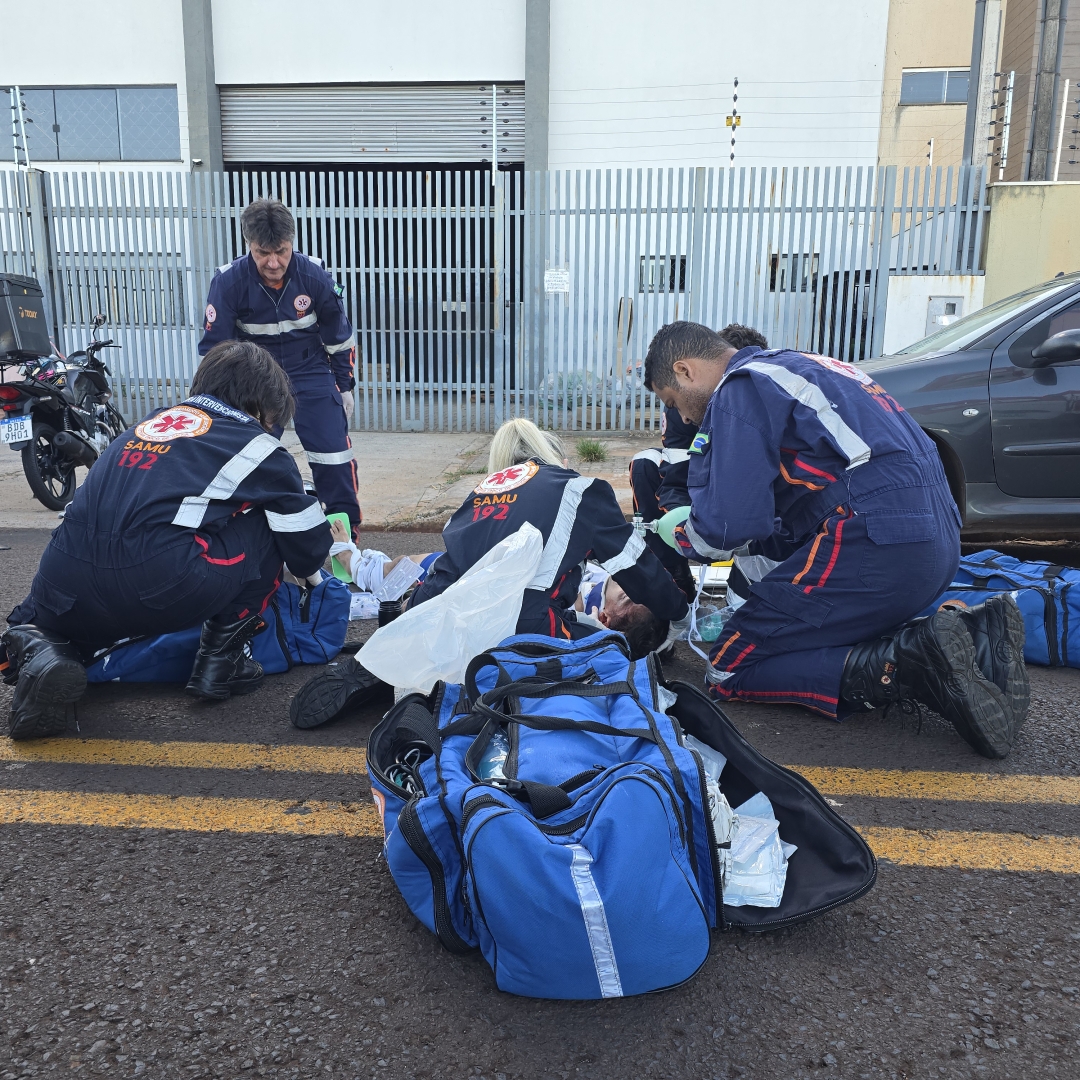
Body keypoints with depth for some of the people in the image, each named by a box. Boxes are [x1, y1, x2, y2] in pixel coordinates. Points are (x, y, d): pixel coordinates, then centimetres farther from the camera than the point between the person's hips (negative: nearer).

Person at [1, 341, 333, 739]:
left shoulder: (153, 420, 26)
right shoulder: (257, 445, 11)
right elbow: (308, 542, 17)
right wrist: (308, 570, 40)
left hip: (63, 588, 6)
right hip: (160, 591, -6)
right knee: (271, 525, 16)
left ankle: (34, 649, 6)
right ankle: (221, 657, 13)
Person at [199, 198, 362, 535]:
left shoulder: (314, 276, -16)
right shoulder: (229, 282, -19)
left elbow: (339, 337, -1)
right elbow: (213, 348, -8)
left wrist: (345, 386, 6)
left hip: (310, 371, 0)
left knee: (333, 450, -7)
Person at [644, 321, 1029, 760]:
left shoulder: (740, 389, -3)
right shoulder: (794, 367, 26)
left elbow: (729, 523, -12)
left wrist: (681, 533, 8)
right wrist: (752, 541, 25)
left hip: (876, 543, -10)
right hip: (935, 541, 10)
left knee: (730, 669, -1)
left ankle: (911, 663, -18)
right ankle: (971, 635, 4)